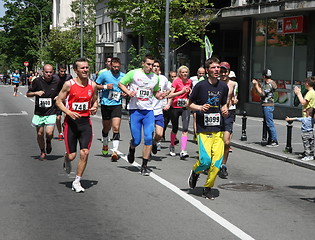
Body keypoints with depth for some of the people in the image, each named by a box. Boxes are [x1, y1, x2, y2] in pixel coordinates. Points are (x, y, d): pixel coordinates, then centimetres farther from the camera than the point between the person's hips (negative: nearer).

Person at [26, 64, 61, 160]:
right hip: (39, 112, 1)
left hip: (51, 113, -1)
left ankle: (48, 142, 21)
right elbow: (28, 94, 4)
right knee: (40, 134, 7)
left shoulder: (56, 82, -1)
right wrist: (36, 93, -15)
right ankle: (42, 152, 29)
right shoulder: (37, 81, -4)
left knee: (49, 133, -15)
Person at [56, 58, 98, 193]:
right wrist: (69, 112, -17)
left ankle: (77, 182, 8)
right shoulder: (69, 84, -7)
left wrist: (94, 108, -5)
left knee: (85, 153, -7)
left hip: (85, 122, 2)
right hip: (71, 121, -2)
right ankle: (66, 159, 40)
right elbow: (59, 101, -2)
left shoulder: (92, 85, 3)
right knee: (72, 155, 0)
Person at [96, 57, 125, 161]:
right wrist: (105, 86, -12)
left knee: (116, 128, -14)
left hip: (117, 105, 0)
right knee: (106, 127, 15)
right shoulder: (104, 74, -3)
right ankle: (105, 145, 43)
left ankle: (115, 151, -14)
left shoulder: (123, 76, 3)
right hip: (105, 104, 0)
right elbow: (95, 86, 3)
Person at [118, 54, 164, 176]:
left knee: (149, 138, -9)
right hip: (135, 110, -2)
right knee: (136, 140, -1)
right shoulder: (134, 73, -2)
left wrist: (159, 95, 0)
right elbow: (120, 84, 5)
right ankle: (131, 149, 37)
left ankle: (144, 166, 1)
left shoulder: (155, 77, 9)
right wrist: (128, 92, -12)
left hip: (149, 111, 3)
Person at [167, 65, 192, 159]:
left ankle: (183, 151, -17)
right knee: (175, 129, 11)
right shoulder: (176, 81, -7)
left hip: (185, 107, 3)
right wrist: (182, 91, -20)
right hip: (175, 107, -2)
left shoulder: (190, 82, 7)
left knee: (185, 129, -14)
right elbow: (170, 95, -15)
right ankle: (172, 146, 38)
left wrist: (190, 92, 4)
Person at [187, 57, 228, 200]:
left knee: (217, 161, -3)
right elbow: (189, 104, 4)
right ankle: (195, 172, 21)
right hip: (203, 129, -4)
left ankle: (207, 188, 15)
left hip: (218, 129, 4)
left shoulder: (223, 87, 8)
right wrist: (200, 108, -14)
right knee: (205, 160, -14)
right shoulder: (200, 86, -4)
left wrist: (225, 111, 0)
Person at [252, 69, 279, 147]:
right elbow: (260, 90, 20)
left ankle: (275, 141, -7)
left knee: (270, 123, -9)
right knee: (266, 123, 14)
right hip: (265, 105, 10)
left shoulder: (270, 84, -16)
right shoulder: (265, 83, 14)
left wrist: (256, 85, -13)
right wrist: (256, 84, 12)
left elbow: (262, 93, -20)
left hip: (268, 106, -10)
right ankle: (271, 140, 20)